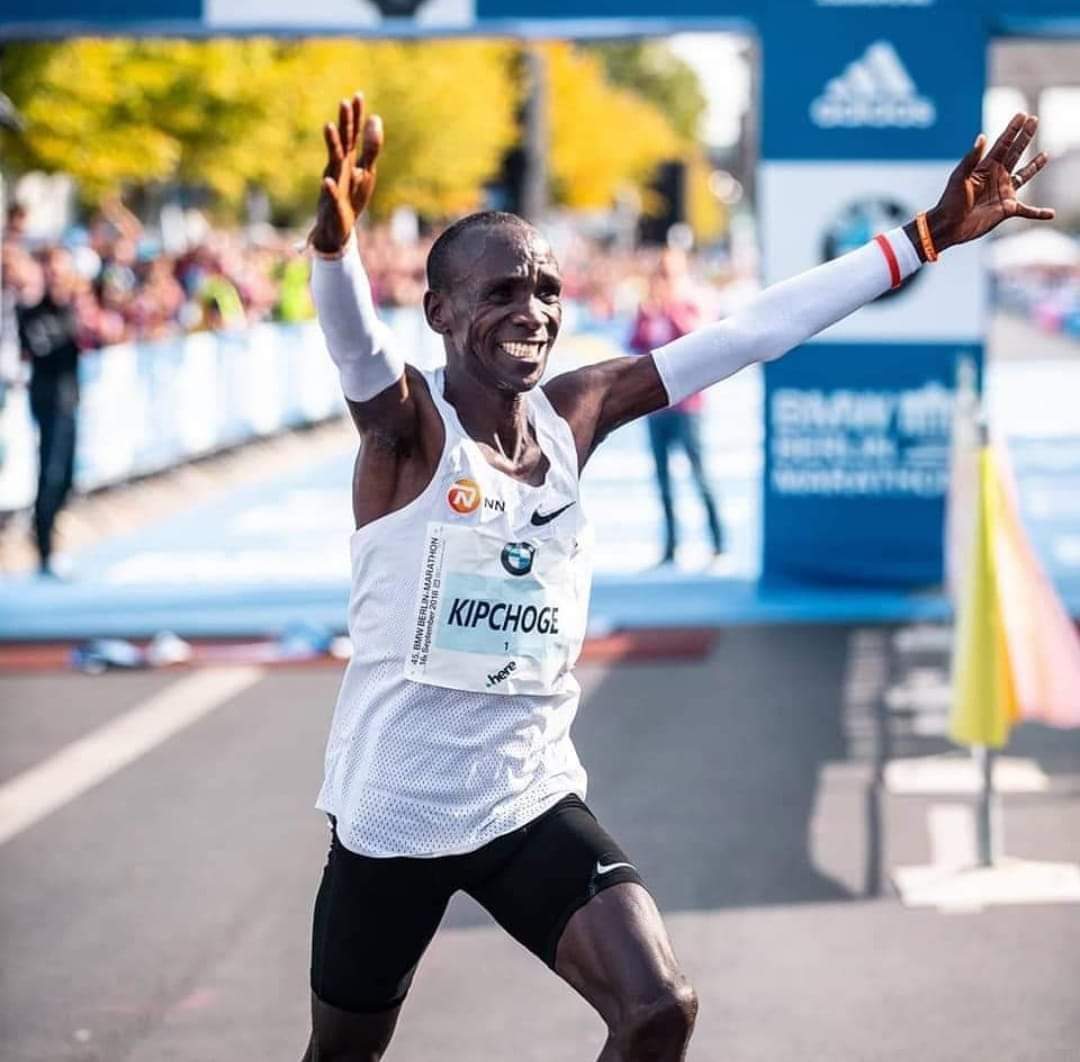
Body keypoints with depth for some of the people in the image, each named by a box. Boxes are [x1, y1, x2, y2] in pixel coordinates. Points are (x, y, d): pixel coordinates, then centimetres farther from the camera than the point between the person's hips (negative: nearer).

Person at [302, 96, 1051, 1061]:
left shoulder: (576, 410, 0)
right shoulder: (405, 424, -14)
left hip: (534, 800, 4)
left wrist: (928, 236, -2)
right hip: (394, 813, -4)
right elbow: (355, 342, -36)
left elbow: (753, 331, 0)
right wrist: (335, 237, -59)